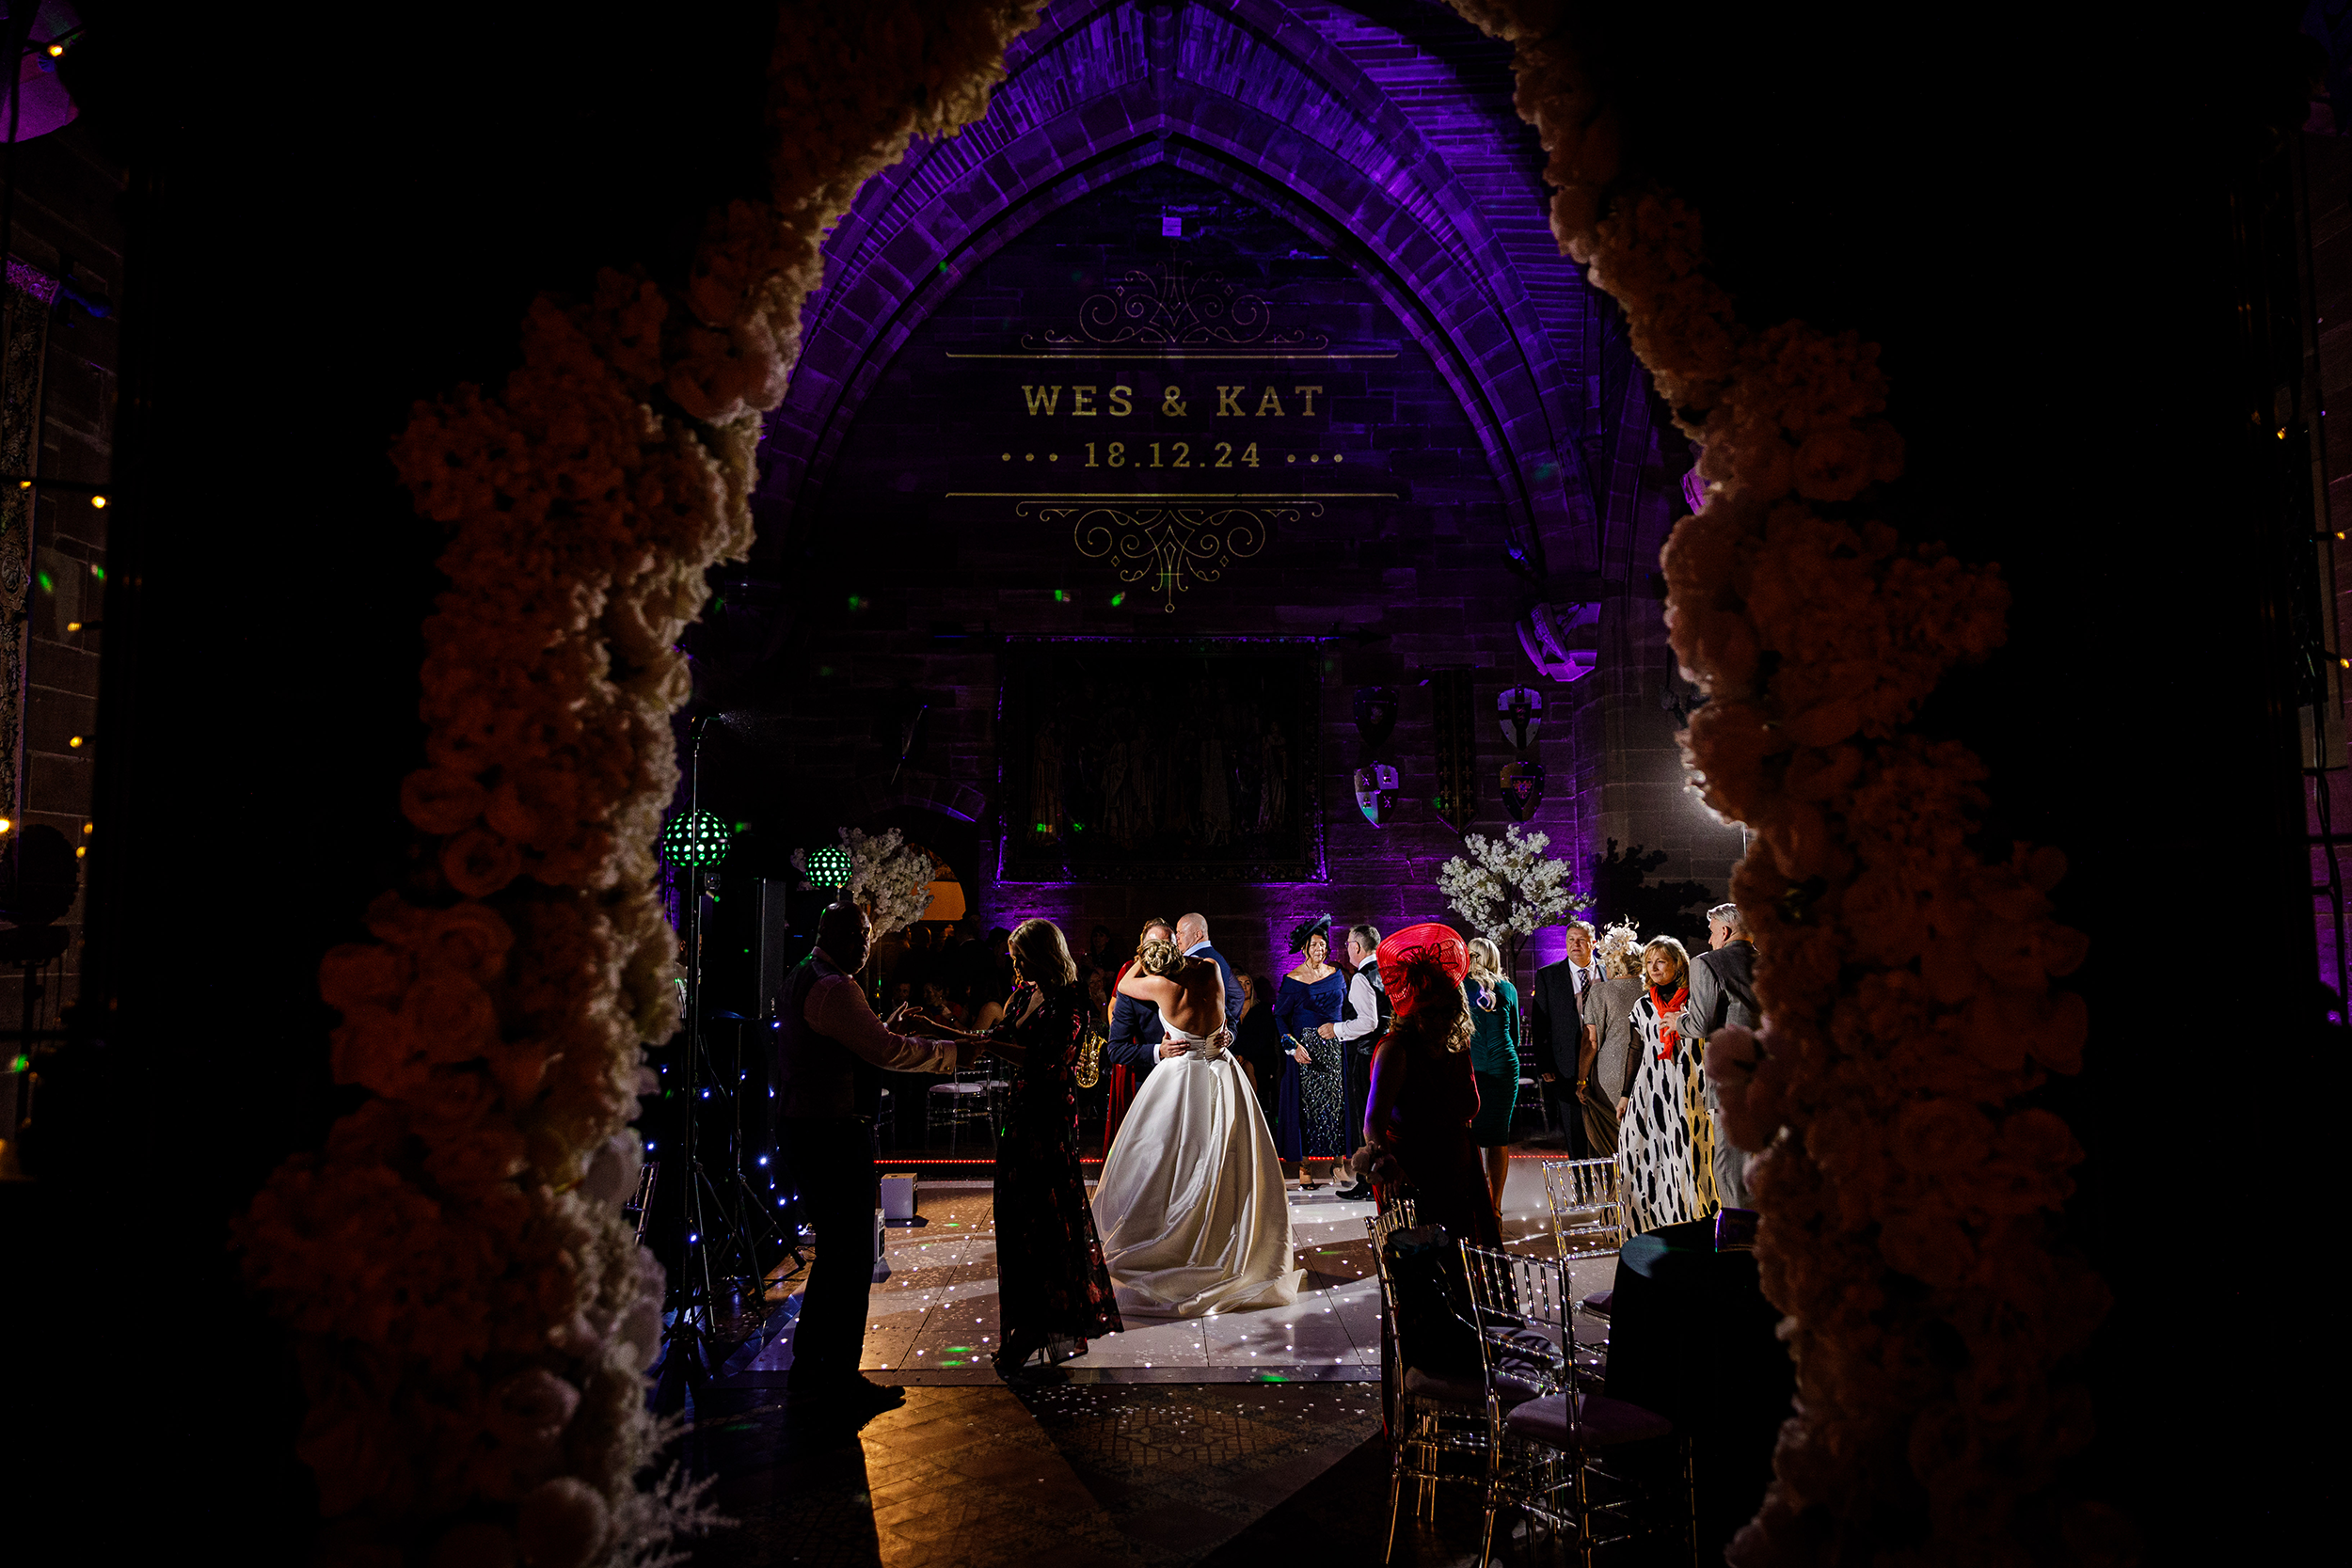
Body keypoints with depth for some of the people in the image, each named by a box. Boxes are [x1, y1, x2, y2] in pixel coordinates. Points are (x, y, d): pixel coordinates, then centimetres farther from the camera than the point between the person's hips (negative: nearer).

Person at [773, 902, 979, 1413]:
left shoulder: (797, 982, 16)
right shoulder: (834, 988, -18)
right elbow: (887, 1051, -21)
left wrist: (890, 1026, 11)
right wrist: (956, 1052, -13)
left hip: (801, 1130, 11)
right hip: (835, 1135, -11)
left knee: (834, 1251, 19)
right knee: (852, 1257, -2)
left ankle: (808, 1367, 27)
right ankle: (841, 1380, 6)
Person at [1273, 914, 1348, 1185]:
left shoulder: (1335, 975, 7)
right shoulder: (1292, 980, -6)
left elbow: (1347, 1008, 17)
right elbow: (1279, 1016, -6)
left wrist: (1337, 1027, 0)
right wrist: (1293, 1046, -16)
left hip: (1334, 1048, 4)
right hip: (1305, 1049, -4)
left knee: (1337, 1103, 1)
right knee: (1305, 1104, -2)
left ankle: (1339, 1162, 8)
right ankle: (1304, 1169, 2)